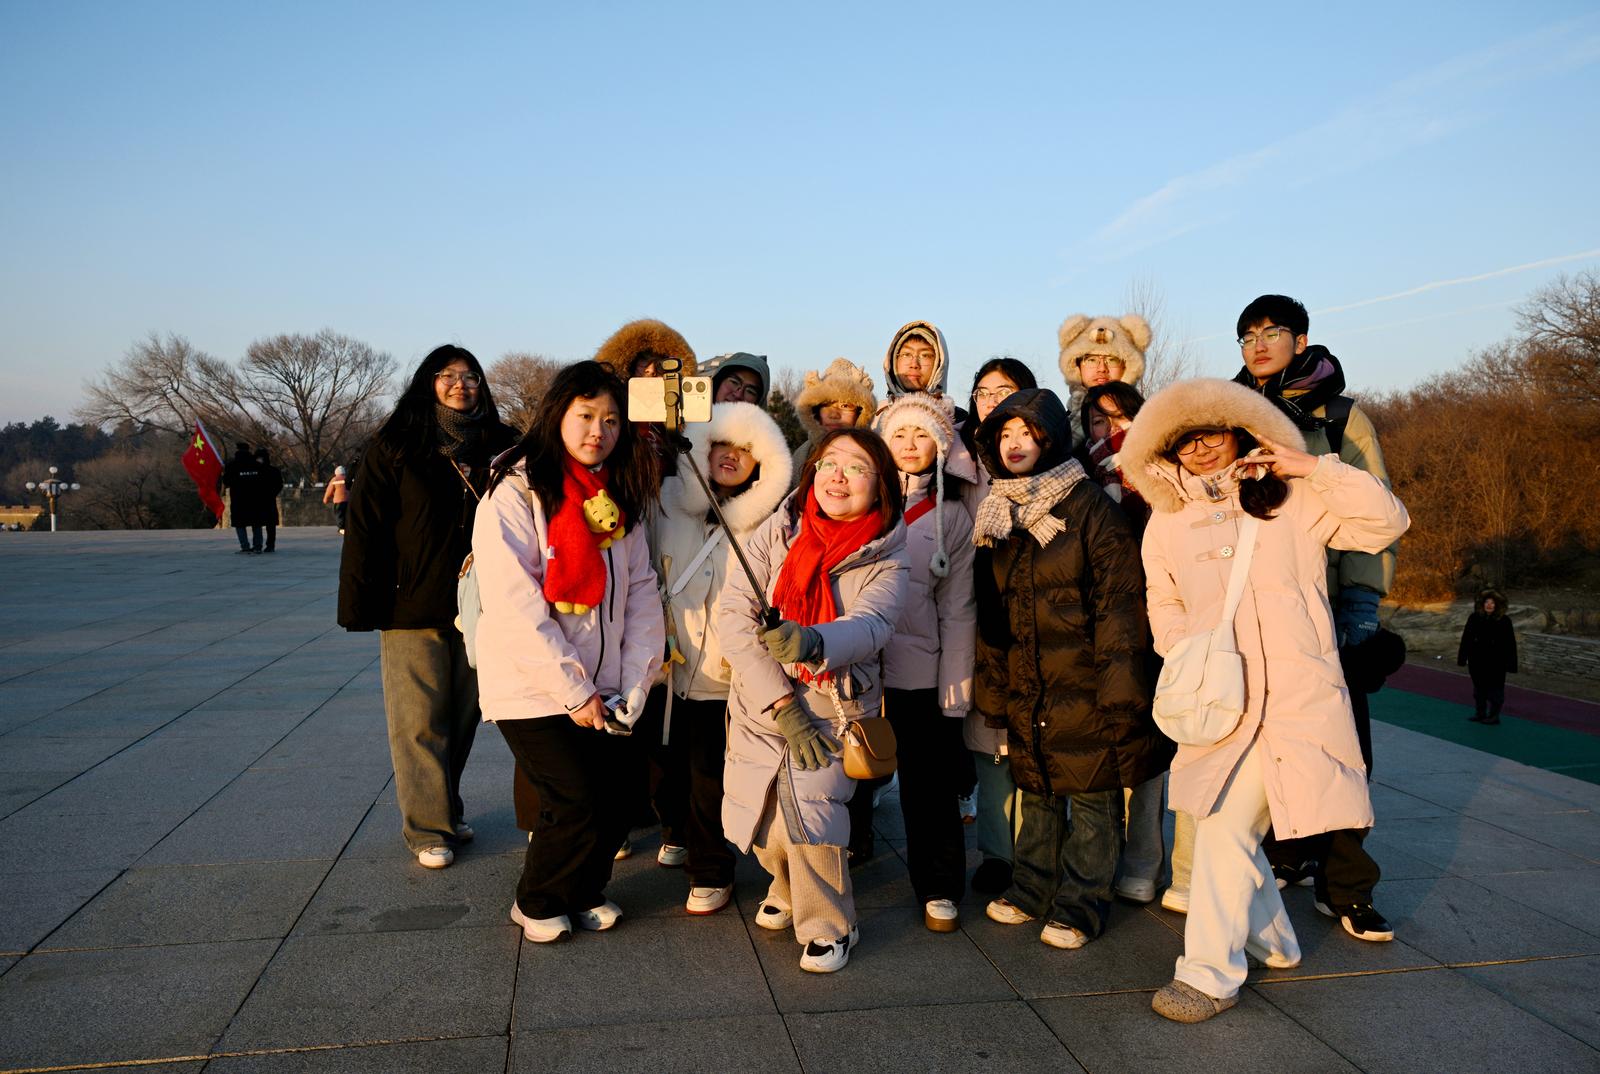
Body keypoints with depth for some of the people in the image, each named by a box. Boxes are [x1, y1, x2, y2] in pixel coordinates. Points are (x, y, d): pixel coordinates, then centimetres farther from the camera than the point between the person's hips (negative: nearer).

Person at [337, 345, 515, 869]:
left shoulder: (497, 446, 7)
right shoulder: (394, 446, -2)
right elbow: (365, 529, -5)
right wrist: (361, 607, -10)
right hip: (412, 609, -3)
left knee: (463, 715, 13)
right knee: (420, 721, 1)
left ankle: (447, 811, 29)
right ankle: (428, 828, 12)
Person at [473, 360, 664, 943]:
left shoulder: (620, 500, 9)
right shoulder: (515, 492, -10)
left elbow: (641, 594, 6)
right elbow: (514, 605, -17)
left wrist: (634, 686, -5)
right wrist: (573, 692, -16)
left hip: (600, 692, 5)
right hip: (530, 690, -5)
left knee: (612, 806, 2)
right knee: (577, 802, -9)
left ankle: (583, 890, 31)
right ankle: (537, 904, 19)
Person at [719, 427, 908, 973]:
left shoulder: (886, 559, -7)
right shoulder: (775, 533, -5)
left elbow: (868, 626, -26)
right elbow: (733, 618, -12)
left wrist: (813, 641, -49)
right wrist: (783, 705, -18)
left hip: (834, 712, -2)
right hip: (760, 708, 2)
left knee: (807, 809, -21)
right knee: (763, 829, 6)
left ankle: (828, 927, 6)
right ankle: (788, 888, 42)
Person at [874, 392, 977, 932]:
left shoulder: (952, 517, 4)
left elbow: (957, 610, 2)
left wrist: (954, 691, -3)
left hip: (920, 672, -1)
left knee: (929, 788, 8)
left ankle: (939, 889, 24)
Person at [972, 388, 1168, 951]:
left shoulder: (1089, 507, -8)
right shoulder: (994, 515, 11)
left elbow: (1119, 603, -12)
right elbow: (988, 612, 16)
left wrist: (1117, 686, -16)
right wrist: (992, 688, 13)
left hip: (1085, 686, -5)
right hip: (1026, 688, 5)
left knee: (1091, 798, 4)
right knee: (1038, 793, 17)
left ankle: (1079, 906, 18)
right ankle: (1031, 888, 32)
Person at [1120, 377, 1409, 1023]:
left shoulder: (1295, 500, 4)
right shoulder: (1167, 519, 13)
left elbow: (1386, 522, -2)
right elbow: (1163, 603, 20)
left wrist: (1312, 468, -9)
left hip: (1290, 695, -5)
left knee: (1226, 824, -13)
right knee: (1217, 821, 10)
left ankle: (1209, 974, -3)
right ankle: (1273, 942, 33)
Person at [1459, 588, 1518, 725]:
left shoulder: (1504, 621, -9)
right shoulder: (1474, 618, 0)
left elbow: (1510, 643, -7)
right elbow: (1466, 638, 5)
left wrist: (1510, 664, -10)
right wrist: (1462, 657, 4)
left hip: (1495, 663, -4)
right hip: (1477, 661, 4)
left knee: (1495, 688, 5)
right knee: (1479, 688, 14)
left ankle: (1494, 715, 15)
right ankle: (1480, 713, 26)